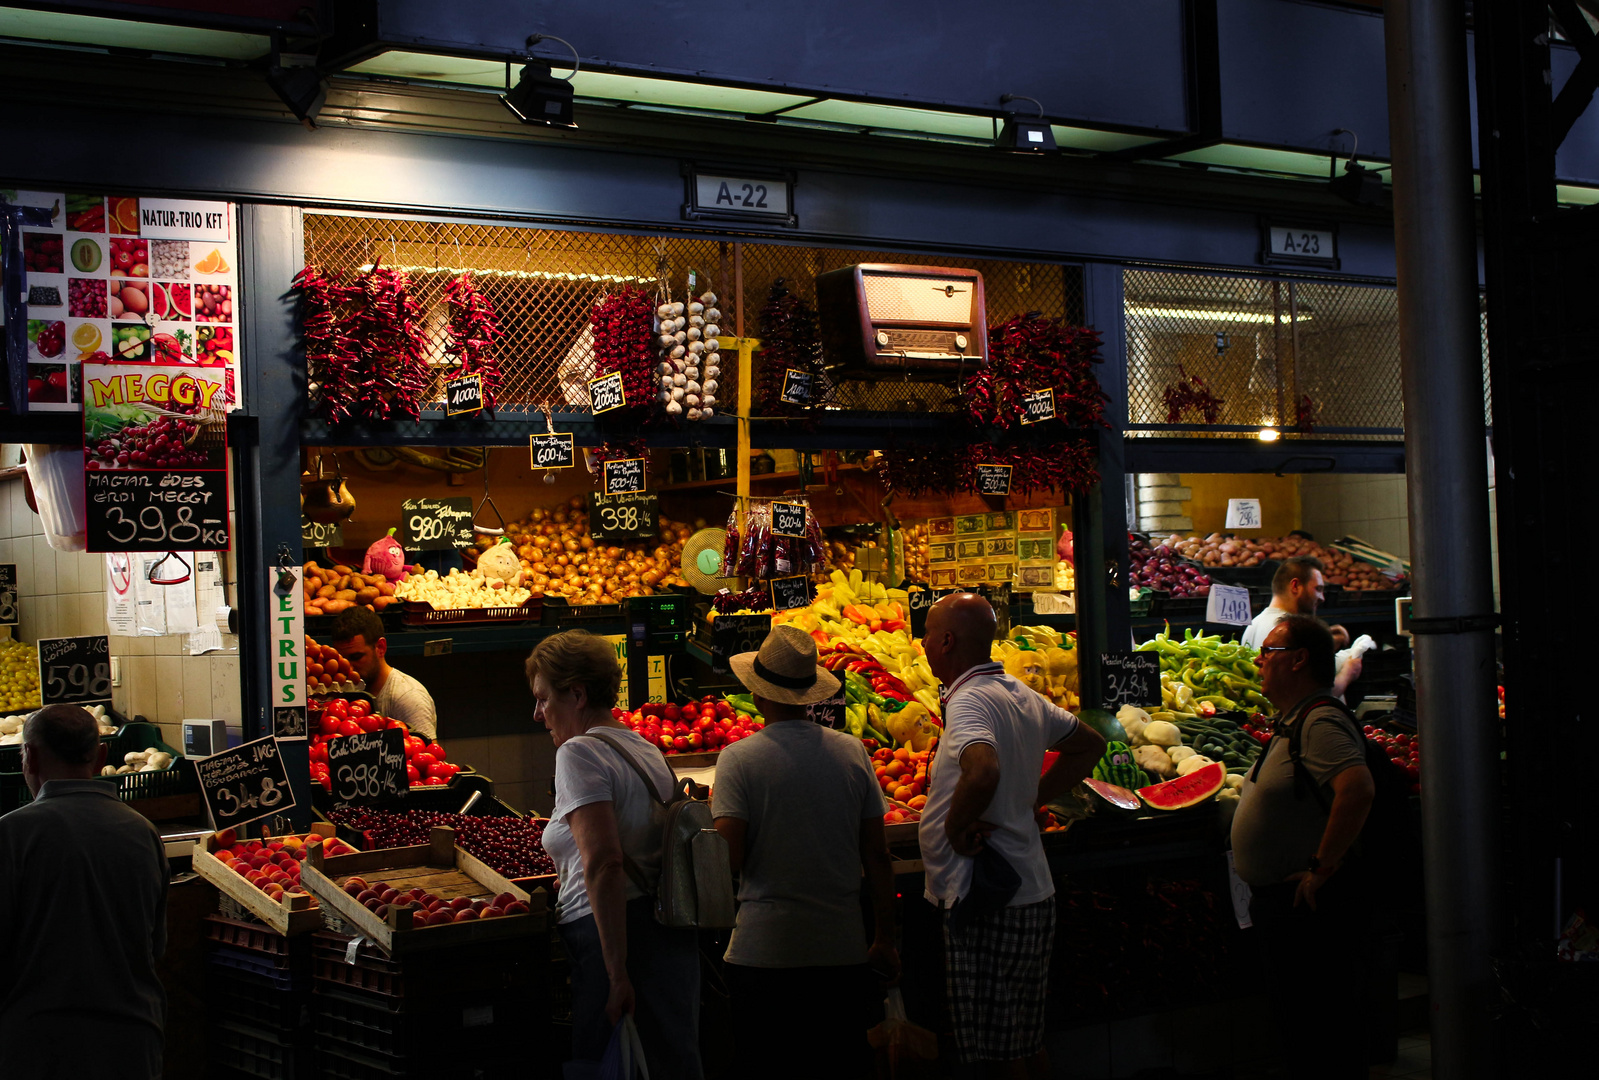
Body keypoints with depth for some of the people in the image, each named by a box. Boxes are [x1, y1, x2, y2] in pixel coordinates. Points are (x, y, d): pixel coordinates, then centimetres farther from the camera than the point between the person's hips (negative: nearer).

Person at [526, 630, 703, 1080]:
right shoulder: (647, 751, 18)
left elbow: (604, 863, -19)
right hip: (675, 935, 8)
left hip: (609, 934, -8)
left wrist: (617, 973, -21)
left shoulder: (579, 751, -9)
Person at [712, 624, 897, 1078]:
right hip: (844, 950, 3)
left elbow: (729, 860, -12)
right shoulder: (852, 752, 2)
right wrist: (884, 939, 14)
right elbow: (877, 857, 5)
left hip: (763, 952, -3)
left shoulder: (738, 759, -8)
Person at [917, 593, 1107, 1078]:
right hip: (1033, 893, 10)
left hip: (990, 907, -10)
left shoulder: (970, 700, -17)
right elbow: (1089, 745, 26)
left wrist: (955, 827, -21)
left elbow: (983, 771, -38)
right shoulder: (1022, 695, 11)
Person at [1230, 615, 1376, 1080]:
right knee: (1297, 1023, 18)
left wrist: (1322, 867, -29)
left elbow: (1358, 788, -35)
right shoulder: (1291, 723, 15)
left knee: (1326, 1029, -5)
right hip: (1282, 902, 11)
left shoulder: (1321, 723, -19)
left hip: (1314, 903, -11)